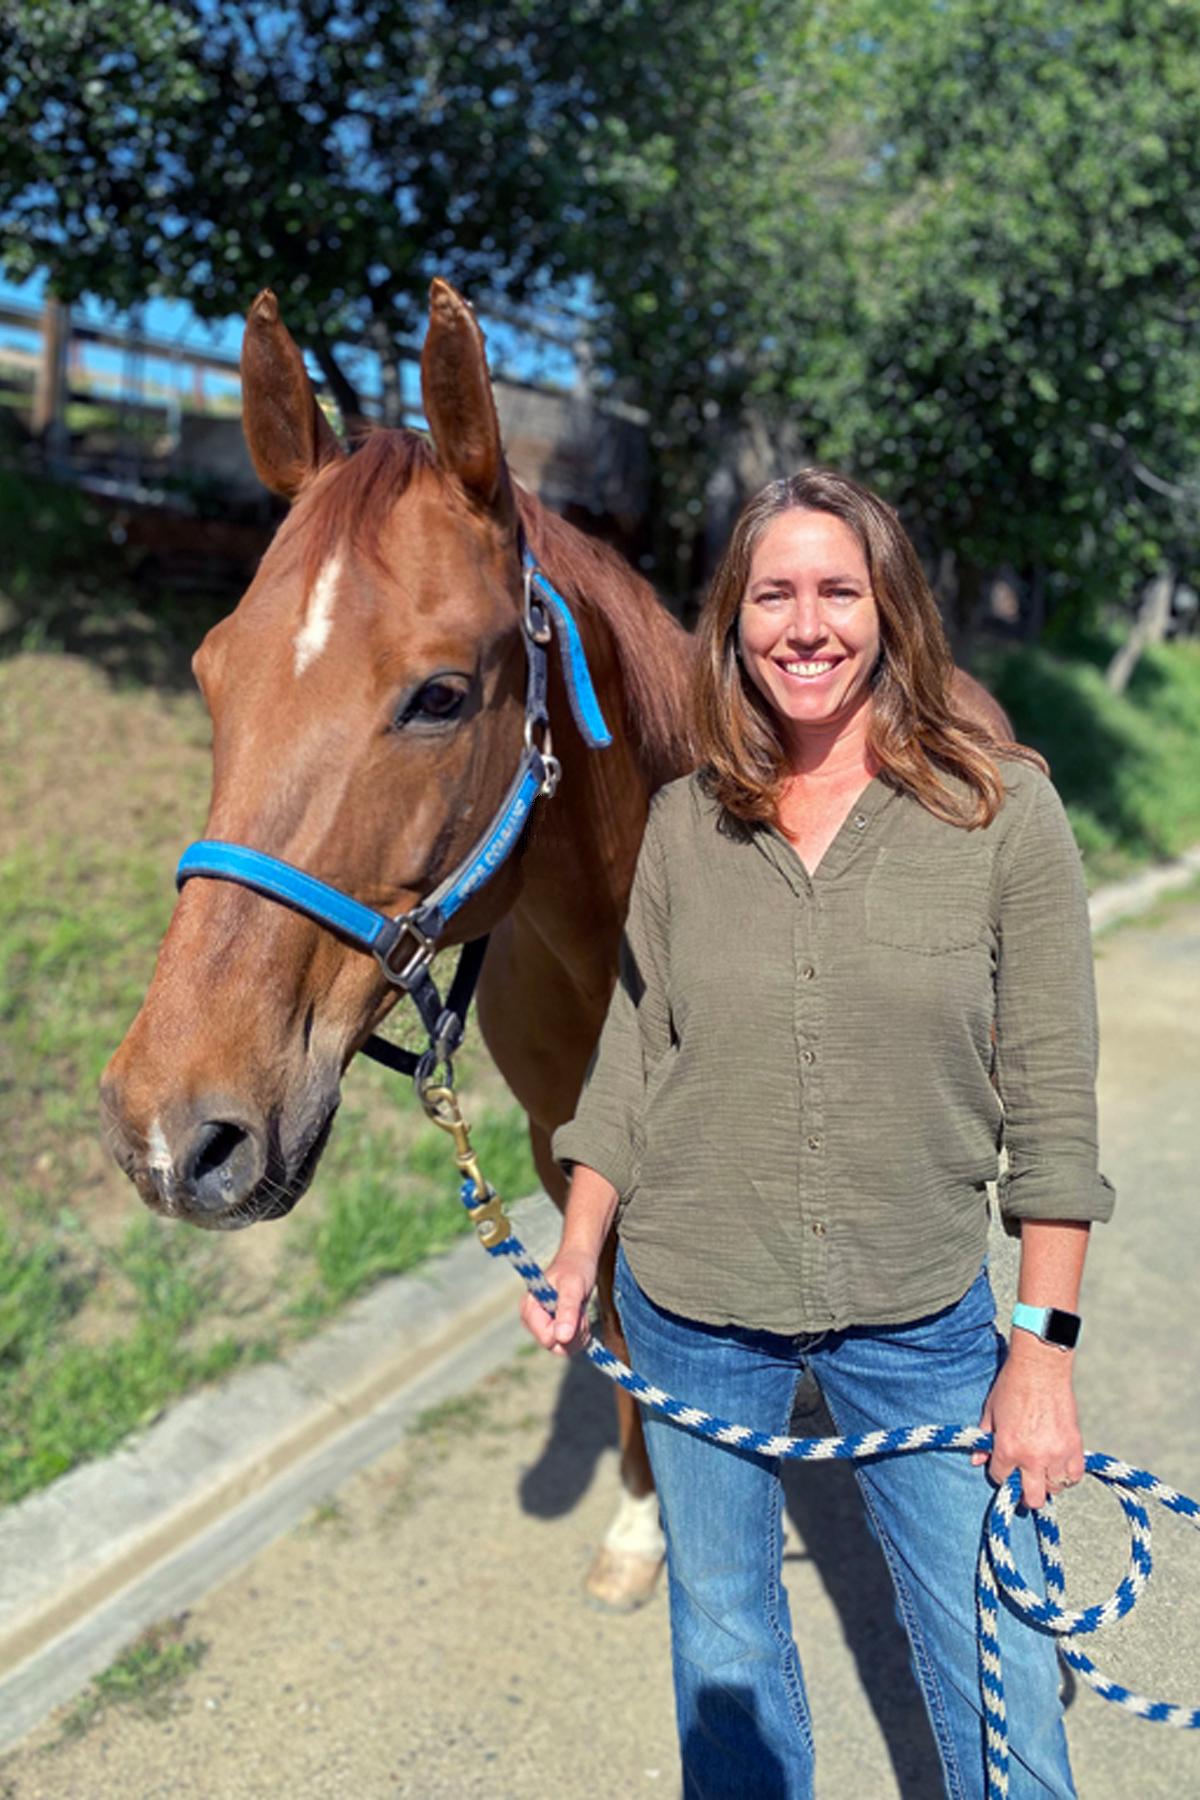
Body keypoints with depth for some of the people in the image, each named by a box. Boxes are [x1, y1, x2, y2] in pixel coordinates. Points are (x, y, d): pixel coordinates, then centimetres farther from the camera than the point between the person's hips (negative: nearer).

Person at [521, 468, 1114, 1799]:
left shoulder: (1003, 808, -11)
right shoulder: (685, 820, -4)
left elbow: (1050, 1098, -8)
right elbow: (634, 1050, 4)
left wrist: (1043, 1351, -8)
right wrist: (577, 1254, 2)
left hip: (920, 1315, -1)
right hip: (689, 1301, 2)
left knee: (999, 1682, 11)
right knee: (723, 1649, 21)